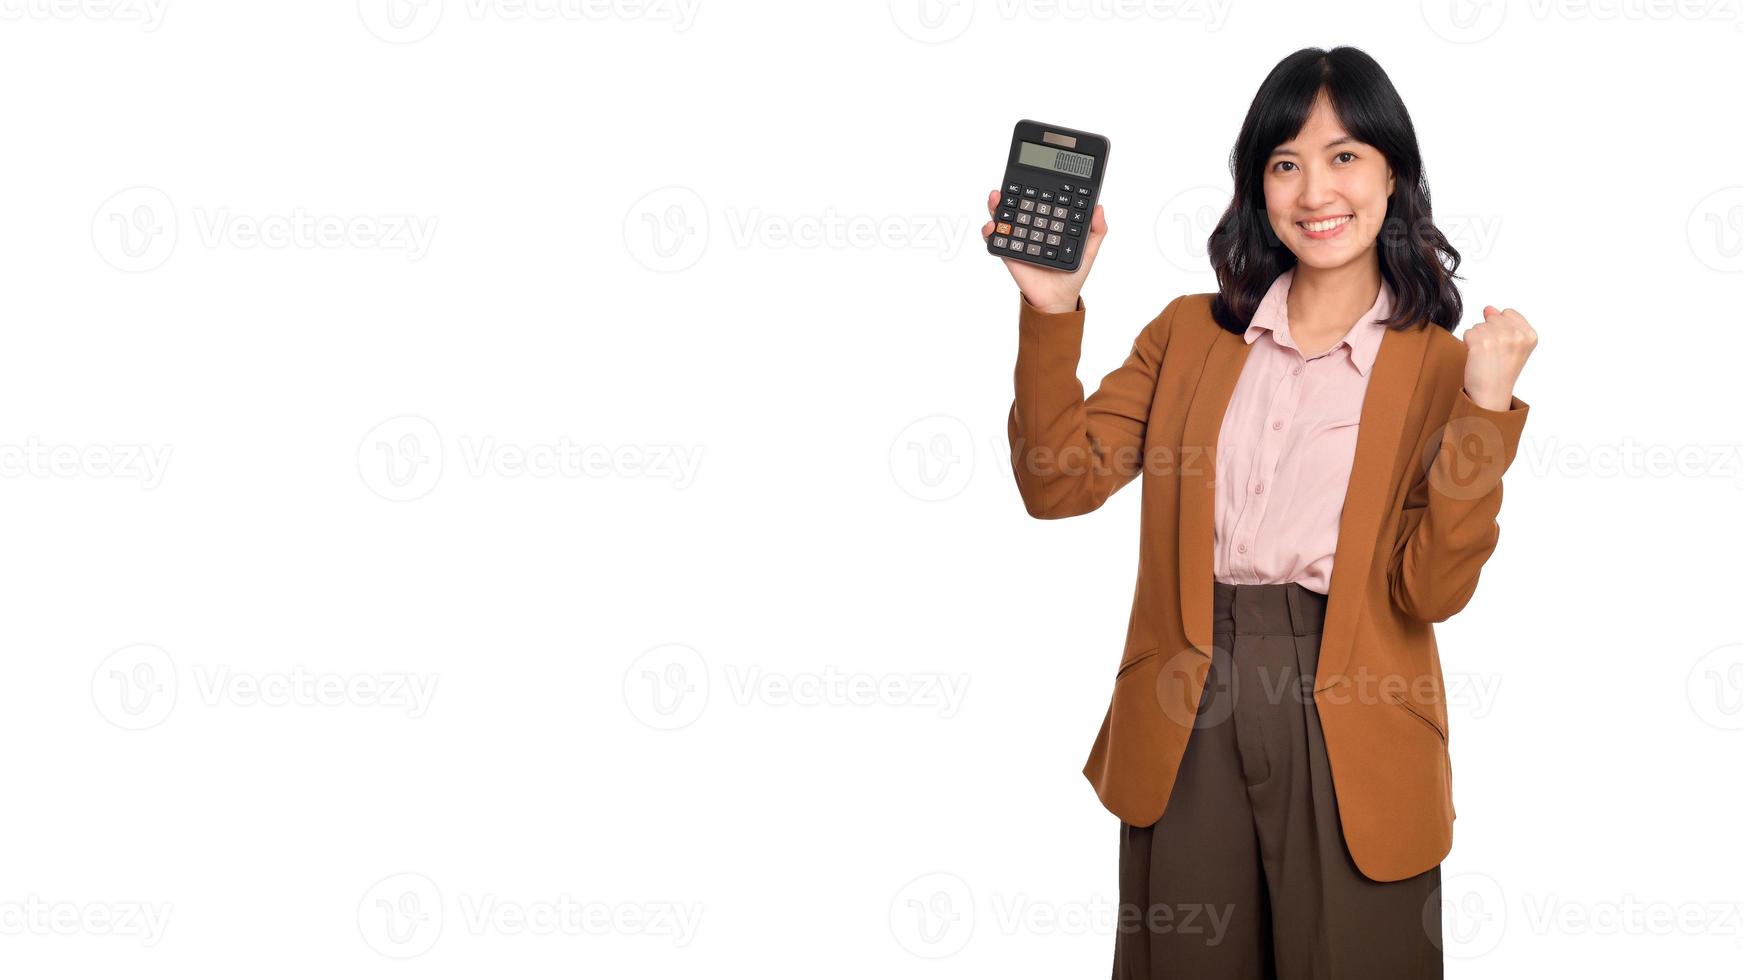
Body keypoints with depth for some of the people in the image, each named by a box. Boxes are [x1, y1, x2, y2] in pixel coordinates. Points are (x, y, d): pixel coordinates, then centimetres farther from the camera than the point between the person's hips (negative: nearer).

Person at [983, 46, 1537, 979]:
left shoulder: (1440, 366, 1)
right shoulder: (1190, 332, 9)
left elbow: (1431, 587, -9)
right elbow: (1060, 481, -1)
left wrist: (1485, 410, -18)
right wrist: (1051, 309, -10)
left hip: (1347, 735, -2)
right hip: (1184, 730, 2)